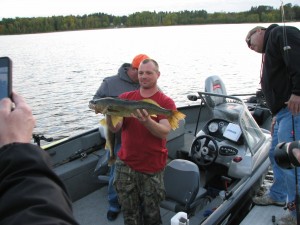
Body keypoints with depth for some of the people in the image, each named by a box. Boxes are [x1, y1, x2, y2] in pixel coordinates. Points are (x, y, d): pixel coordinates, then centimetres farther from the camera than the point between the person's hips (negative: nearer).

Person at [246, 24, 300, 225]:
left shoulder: (280, 33, -1)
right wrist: (277, 114, 20)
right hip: (284, 110, 11)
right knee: (276, 155, 20)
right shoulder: (269, 52, 27)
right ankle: (277, 195, 37)